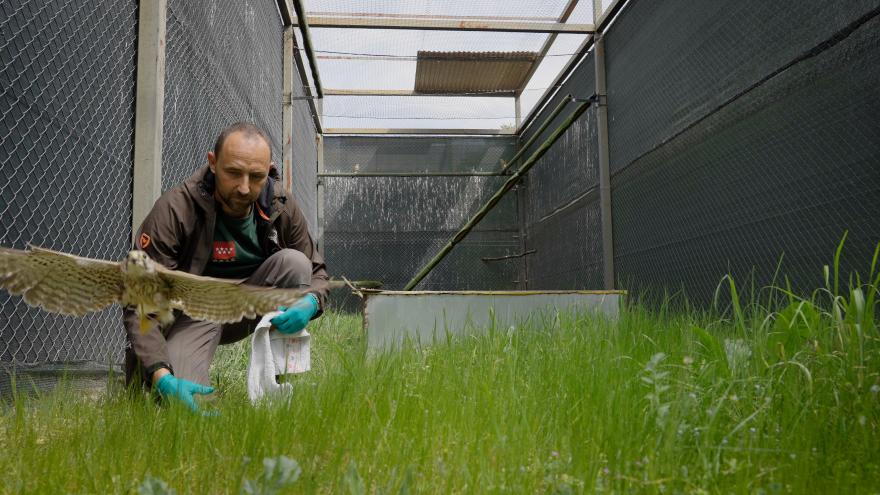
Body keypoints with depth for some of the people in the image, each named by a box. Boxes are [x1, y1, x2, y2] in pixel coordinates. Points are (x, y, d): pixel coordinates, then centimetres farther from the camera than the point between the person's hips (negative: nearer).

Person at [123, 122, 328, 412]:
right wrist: (161, 376, -43)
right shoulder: (174, 210, -26)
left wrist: (310, 302, -29)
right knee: (177, 400, -26)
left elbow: (316, 271, -3)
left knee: (294, 262, -24)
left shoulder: (281, 207, -13)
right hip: (194, 310, -3)